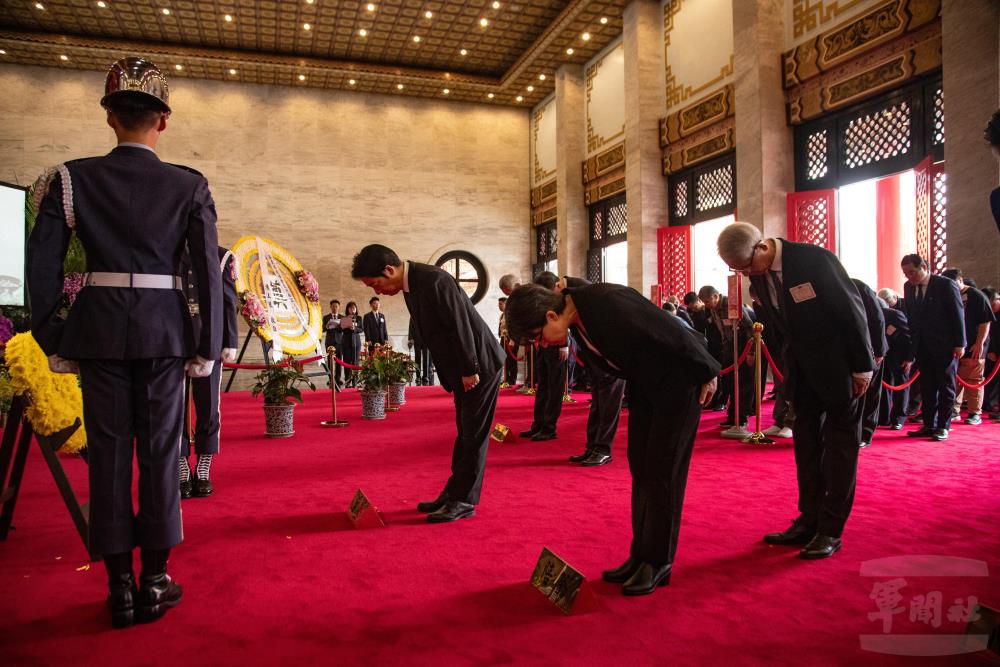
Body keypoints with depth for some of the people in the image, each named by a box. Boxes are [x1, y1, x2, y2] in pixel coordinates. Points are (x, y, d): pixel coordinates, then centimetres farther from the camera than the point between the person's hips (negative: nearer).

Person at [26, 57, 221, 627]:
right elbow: (209, 272, -4)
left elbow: (42, 265, 0)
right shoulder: (189, 186, -1)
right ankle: (155, 583, 17)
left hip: (98, 332, 1)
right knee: (160, 453, 7)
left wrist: (54, 341, 8)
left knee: (108, 453, 9)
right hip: (165, 331, -1)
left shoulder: (74, 179, 2)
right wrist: (208, 347, 1)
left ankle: (120, 587, 17)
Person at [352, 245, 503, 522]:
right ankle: (453, 494, 24)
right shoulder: (410, 286, 6)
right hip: (462, 369, 9)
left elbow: (460, 327, -24)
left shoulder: (434, 281, -24)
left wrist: (470, 371, -18)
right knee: (465, 433, 15)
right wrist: (458, 373, 12)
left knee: (473, 435, -1)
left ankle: (464, 502, 7)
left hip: (479, 364, -9)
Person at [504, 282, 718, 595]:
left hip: (677, 381, -8)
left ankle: (658, 563, 10)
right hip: (644, 385, 8)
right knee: (640, 469, 10)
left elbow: (674, 334, -24)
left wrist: (707, 374, -15)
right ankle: (640, 555, 20)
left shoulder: (609, 302, -30)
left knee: (663, 473, -2)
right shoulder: (578, 318, -4)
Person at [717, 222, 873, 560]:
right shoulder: (758, 274, -1)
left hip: (838, 364, -6)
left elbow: (852, 311, -16)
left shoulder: (815, 259, -21)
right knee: (806, 443, 9)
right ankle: (808, 522, 18)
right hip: (802, 365, 7)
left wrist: (862, 367, -13)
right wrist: (786, 366, 7)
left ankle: (831, 531, 7)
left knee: (839, 444, 1)